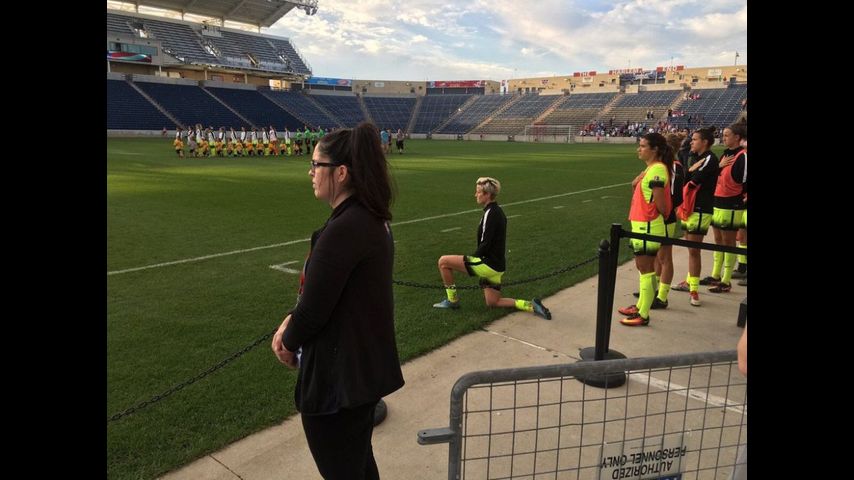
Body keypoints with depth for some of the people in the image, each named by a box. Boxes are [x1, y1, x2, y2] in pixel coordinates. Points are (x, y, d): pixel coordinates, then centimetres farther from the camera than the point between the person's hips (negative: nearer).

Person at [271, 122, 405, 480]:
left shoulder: (343, 229, -28)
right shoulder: (373, 219, 4)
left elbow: (315, 306, -22)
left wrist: (289, 344, -2)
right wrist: (292, 320, 0)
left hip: (338, 377, -9)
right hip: (366, 366, 9)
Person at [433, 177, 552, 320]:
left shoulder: (490, 213, -18)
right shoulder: (498, 211, 11)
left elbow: (485, 244, -21)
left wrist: (471, 259, -7)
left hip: (488, 264, -10)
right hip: (496, 266, 10)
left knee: (443, 261, -5)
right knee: (492, 302, 22)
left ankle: (452, 300, 7)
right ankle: (531, 305, 12)